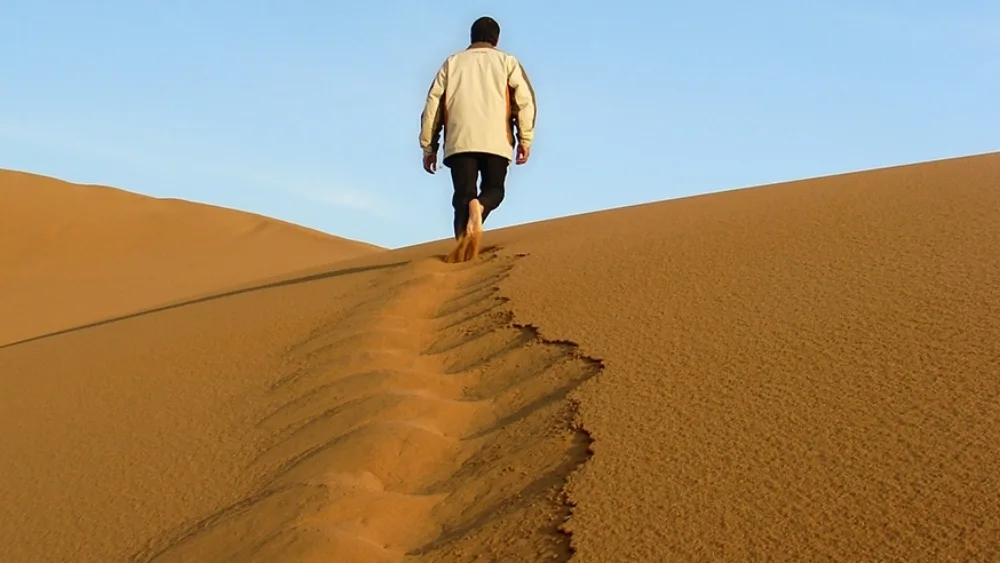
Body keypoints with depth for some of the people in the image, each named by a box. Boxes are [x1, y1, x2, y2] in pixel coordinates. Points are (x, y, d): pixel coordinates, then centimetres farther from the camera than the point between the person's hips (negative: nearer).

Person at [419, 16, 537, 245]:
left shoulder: (452, 62, 20)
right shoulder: (507, 61, 16)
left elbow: (433, 105, 13)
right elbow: (525, 100, 2)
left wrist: (429, 148, 15)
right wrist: (525, 140, 4)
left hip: (460, 142, 1)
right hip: (496, 141, -1)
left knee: (463, 195, 3)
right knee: (494, 189, 13)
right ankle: (480, 206, -22)